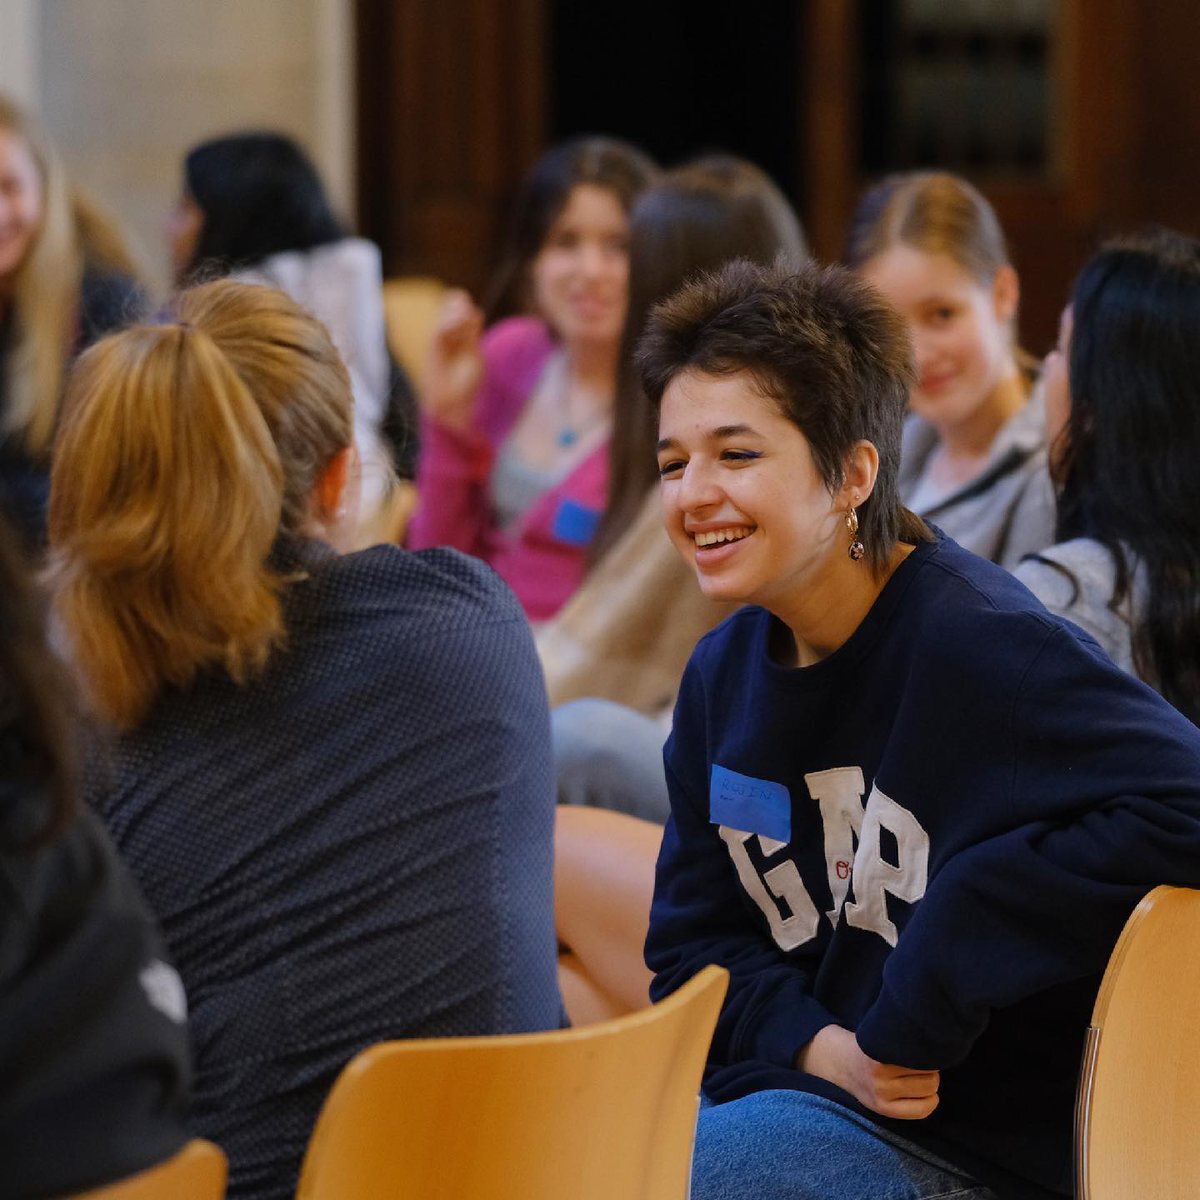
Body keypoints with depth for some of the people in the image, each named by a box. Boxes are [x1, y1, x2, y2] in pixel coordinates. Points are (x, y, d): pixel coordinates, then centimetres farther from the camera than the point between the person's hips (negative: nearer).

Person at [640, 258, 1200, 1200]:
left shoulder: (980, 644, -18)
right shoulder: (724, 674, 7)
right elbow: (694, 941, 11)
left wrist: (919, 1008, -26)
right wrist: (812, 1044, -12)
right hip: (798, 1083, 7)